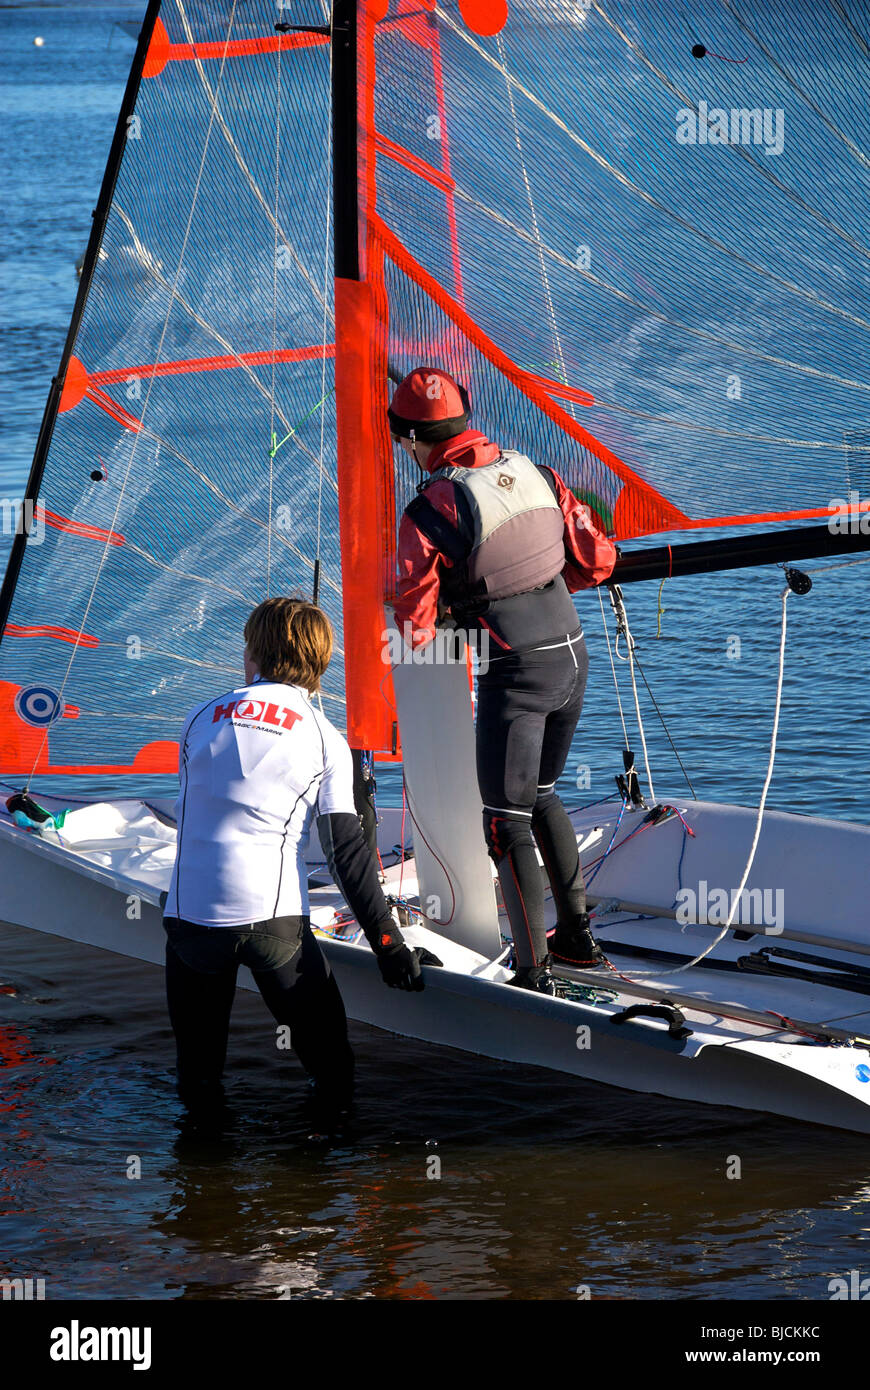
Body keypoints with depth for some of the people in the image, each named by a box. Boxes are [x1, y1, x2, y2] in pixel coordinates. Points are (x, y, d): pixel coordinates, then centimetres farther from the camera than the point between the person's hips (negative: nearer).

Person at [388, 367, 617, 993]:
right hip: (573, 655, 7)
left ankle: (534, 973, -2)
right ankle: (578, 935, 31)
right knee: (542, 796, 25)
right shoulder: (536, 473, 3)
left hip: (515, 675, -7)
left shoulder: (431, 508, -15)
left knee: (508, 822, 1)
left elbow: (414, 626, -13)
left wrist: (417, 626, 12)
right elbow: (598, 560, 9)